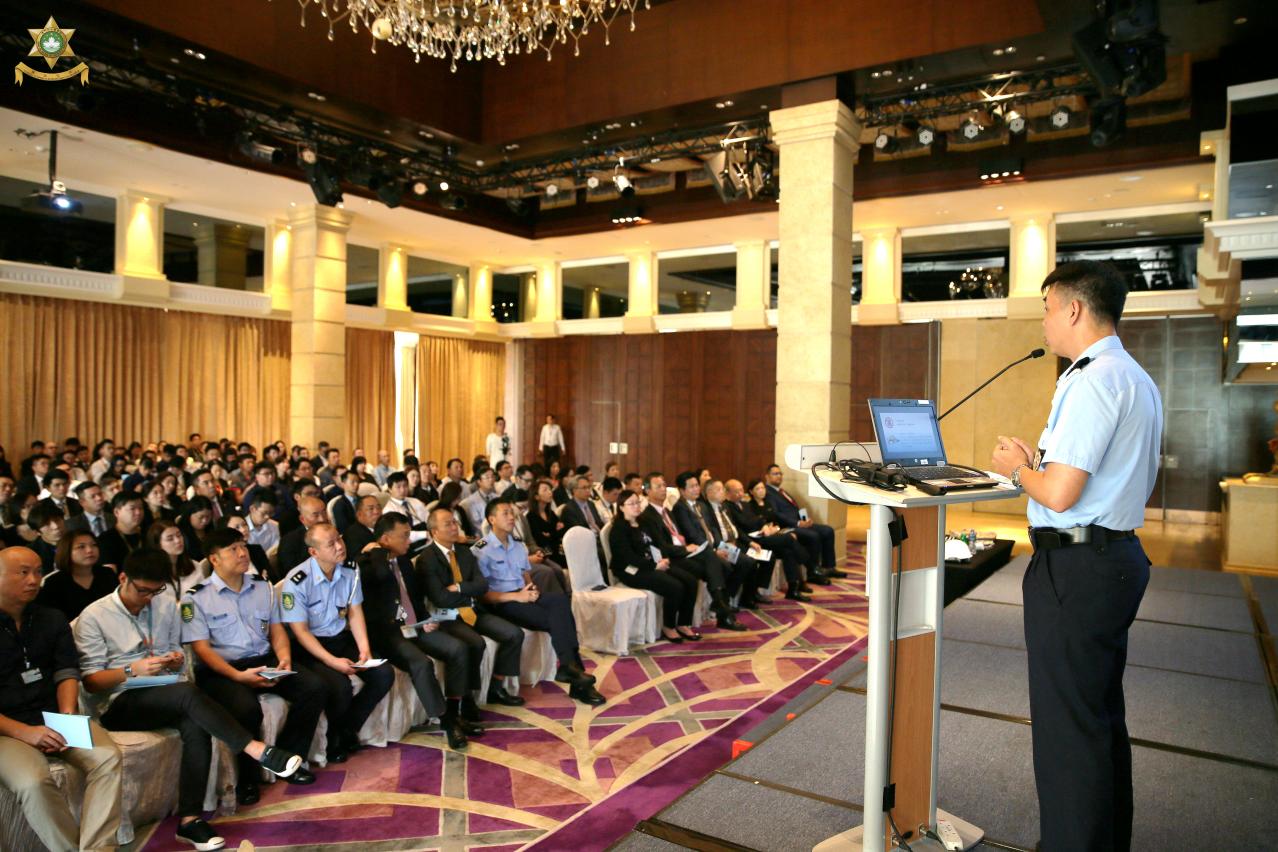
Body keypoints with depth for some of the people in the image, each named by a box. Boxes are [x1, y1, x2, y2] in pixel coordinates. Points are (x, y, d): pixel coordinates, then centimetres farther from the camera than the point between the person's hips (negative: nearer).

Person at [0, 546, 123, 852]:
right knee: (34, 783, -32)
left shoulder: (53, 619, 9)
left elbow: (66, 671, 6)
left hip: (55, 715, 3)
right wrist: (25, 732, -17)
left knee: (108, 758, -23)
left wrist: (67, 716, -12)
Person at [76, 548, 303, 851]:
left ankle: (189, 820, -26)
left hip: (167, 696, 5)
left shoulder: (167, 605, 11)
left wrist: (177, 659, -6)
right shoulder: (93, 617, -2)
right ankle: (259, 751, -37)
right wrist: (131, 670, -22)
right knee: (188, 692, -34)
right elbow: (89, 680, -5)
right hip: (120, 704, -4)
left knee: (196, 726, -31)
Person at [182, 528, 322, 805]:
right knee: (247, 708, -34)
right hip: (220, 671, -5)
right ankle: (248, 777, -8)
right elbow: (201, 648, -9)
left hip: (264, 661, 5)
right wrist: (238, 676, -22)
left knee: (313, 687, -17)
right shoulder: (196, 597, -3)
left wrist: (284, 658, -7)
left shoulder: (263, 586, 13)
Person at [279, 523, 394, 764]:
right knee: (340, 686, -30)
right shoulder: (296, 582, -19)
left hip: (342, 639, 6)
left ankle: (347, 731, 7)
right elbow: (300, 631, -17)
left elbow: (355, 614, 3)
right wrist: (333, 661, -25)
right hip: (310, 647, -6)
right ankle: (335, 739, 1)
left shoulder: (350, 571, -2)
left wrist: (364, 649, -12)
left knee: (384, 674, -13)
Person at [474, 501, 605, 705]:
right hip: (501, 604, -6)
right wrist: (516, 596, -18)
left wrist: (532, 590, -3)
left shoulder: (519, 546, 19)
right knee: (558, 619, -28)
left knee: (561, 600, -27)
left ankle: (569, 667, -27)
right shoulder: (481, 550, -4)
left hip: (523, 597, 6)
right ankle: (572, 668, -22)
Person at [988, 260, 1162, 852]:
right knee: (1102, 716, 22)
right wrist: (1037, 461, 14)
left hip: (1075, 565, -11)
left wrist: (1017, 469, -3)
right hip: (1118, 555, 11)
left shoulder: (1094, 380, -18)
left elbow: (1059, 494, -23)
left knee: (1067, 725, 0)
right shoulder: (1138, 380, 15)